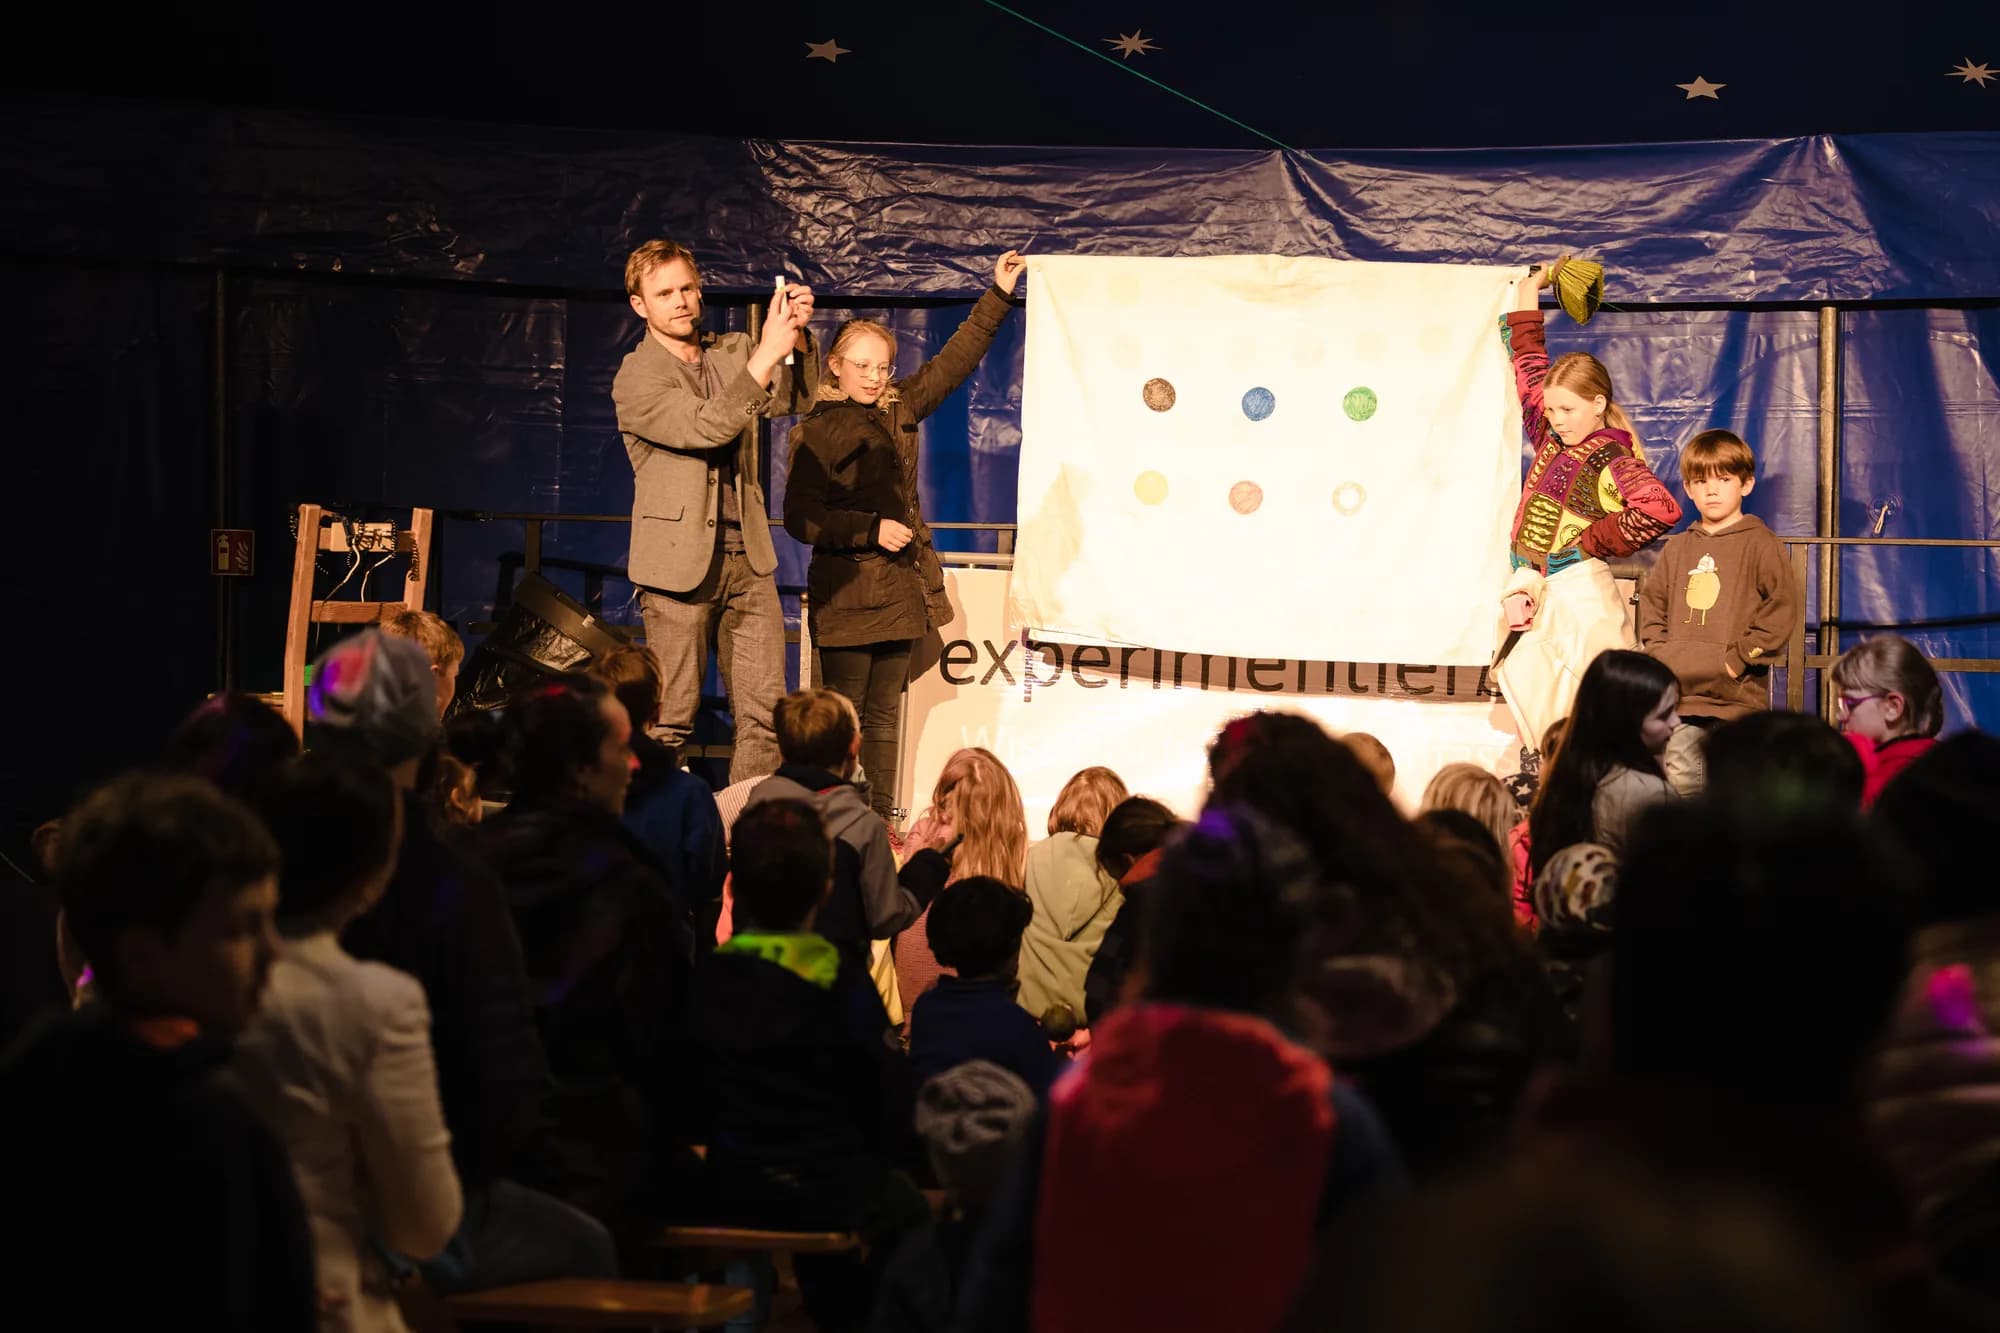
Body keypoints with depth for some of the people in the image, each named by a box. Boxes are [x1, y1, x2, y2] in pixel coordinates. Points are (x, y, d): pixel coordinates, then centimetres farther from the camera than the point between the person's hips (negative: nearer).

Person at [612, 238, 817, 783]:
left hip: (747, 557, 5)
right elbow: (706, 427, -21)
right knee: (672, 716, -1)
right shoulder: (635, 379, -7)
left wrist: (796, 337, -18)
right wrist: (766, 354, -26)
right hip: (681, 563, -5)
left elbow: (791, 400, 0)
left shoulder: (732, 352, 12)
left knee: (765, 712, 1)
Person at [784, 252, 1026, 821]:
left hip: (901, 589, 6)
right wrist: (871, 529, -17)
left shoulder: (900, 411, 10)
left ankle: (881, 822, 14)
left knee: (883, 716, 10)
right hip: (846, 594, -6)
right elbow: (800, 518, -11)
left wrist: (999, 295, 13)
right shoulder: (816, 433, -7)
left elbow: (956, 360, 16)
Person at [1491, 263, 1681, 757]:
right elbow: (1529, 366, 22)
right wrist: (1527, 295, 24)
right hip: (1536, 595, 8)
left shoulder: (1611, 458, -12)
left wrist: (1599, 539, -15)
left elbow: (1661, 509, -28)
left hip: (1579, 594, -8)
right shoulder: (1551, 439, 10)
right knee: (1530, 706, 6)